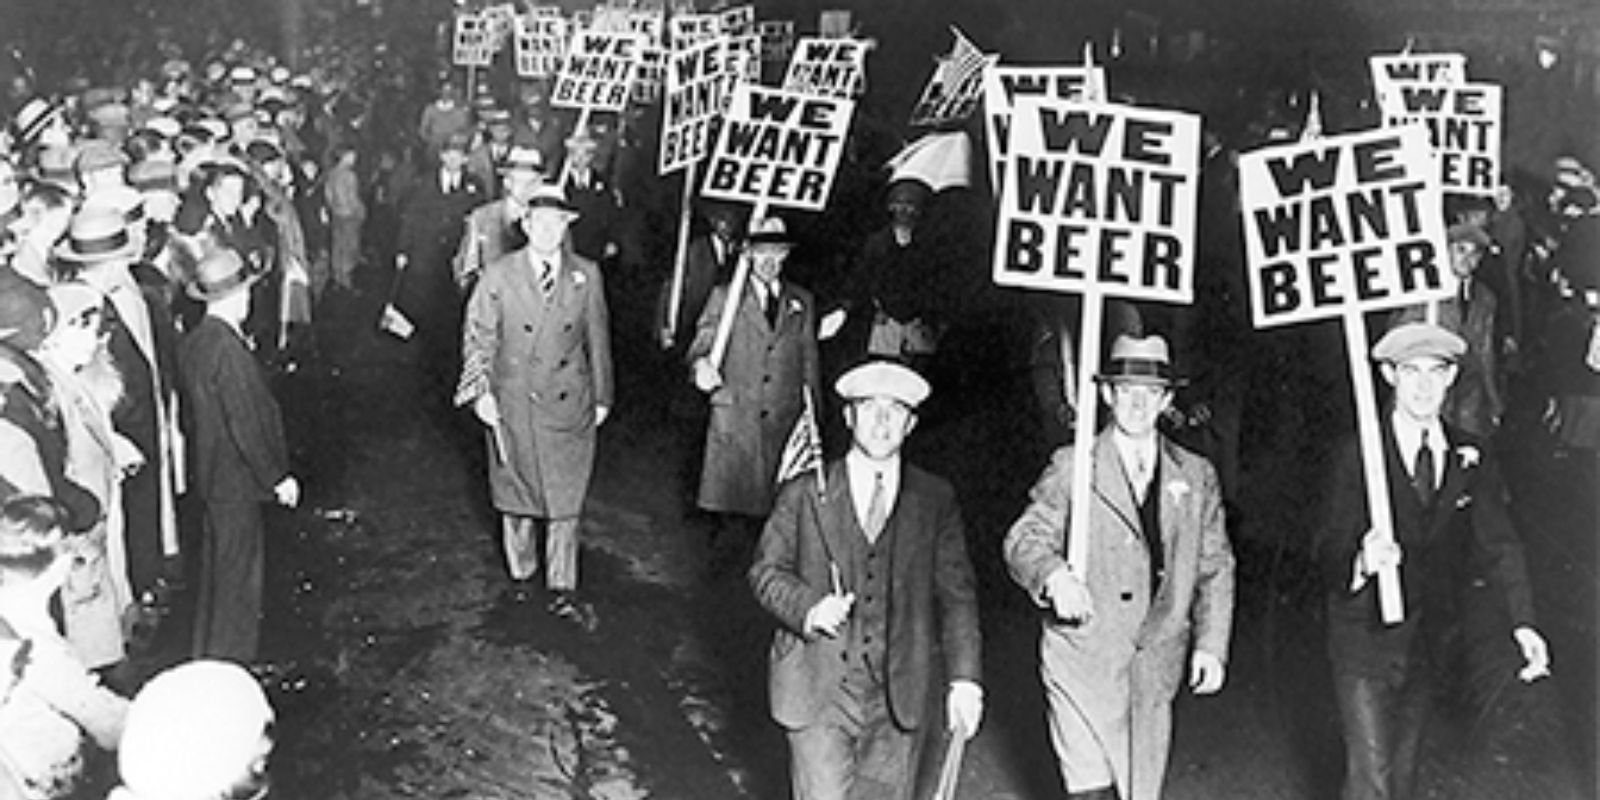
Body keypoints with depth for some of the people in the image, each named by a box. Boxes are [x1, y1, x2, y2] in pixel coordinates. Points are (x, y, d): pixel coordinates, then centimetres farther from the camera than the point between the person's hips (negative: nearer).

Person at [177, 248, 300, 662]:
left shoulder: (193, 341, 3)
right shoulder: (228, 351, -25)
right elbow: (245, 427, -23)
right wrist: (277, 477, -12)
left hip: (211, 472, 9)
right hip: (235, 479, -9)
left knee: (219, 563, 22)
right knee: (236, 570, 4)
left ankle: (210, 653, 36)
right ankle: (227, 660, 15)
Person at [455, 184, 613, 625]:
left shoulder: (586, 276, -1)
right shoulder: (498, 275, -5)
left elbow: (598, 339, 6)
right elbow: (478, 337, -3)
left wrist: (602, 397, 9)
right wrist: (481, 391, -12)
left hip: (568, 406, 1)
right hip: (512, 404, -1)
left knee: (565, 501, 5)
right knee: (515, 496, 14)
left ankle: (562, 591, 14)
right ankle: (520, 572, 35)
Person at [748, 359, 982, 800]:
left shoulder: (936, 502, 6)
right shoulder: (805, 494, 4)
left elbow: (956, 594, 4)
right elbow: (766, 571, 7)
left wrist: (965, 678, -6)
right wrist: (806, 607, -14)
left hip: (899, 699, 2)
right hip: (817, 693, -1)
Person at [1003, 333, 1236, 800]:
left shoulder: (1196, 476, 10)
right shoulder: (1072, 467, 1)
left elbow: (1215, 568, 12)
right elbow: (1023, 540, -6)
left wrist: (1211, 645, 2)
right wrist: (1053, 574, -28)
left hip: (1155, 670, 3)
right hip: (1083, 660, -3)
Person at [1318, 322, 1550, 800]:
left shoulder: (1473, 460, 2)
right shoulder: (1359, 458, -11)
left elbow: (1498, 542, -3)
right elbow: (1330, 555, -16)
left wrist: (1524, 623, -17)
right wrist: (1361, 562, -40)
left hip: (1429, 643, 4)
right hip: (1365, 640, -4)